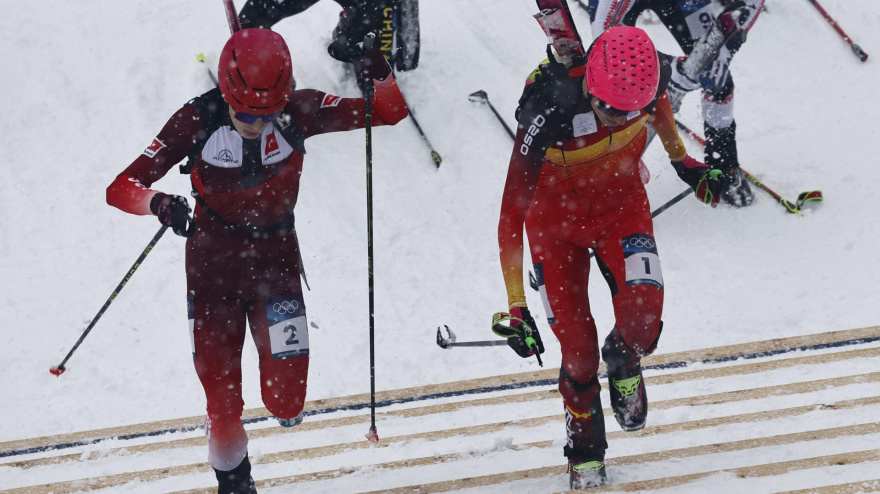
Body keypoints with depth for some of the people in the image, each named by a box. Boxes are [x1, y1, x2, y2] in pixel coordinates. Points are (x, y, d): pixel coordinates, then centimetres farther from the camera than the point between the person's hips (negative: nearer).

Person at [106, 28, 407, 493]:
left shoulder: (298, 112, -15)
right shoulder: (198, 120, -19)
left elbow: (390, 113, -8)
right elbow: (121, 188, -21)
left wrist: (381, 79, -31)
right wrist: (160, 203, -44)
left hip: (276, 260, 1)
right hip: (213, 262, -1)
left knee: (287, 400, -7)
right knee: (223, 404, 0)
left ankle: (282, 401, 31)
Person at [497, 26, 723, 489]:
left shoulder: (651, 73, -27)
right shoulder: (547, 114, -38)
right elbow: (513, 212, -31)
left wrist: (683, 161, 13)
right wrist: (516, 307, -30)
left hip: (622, 204, 2)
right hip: (555, 217, -2)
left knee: (642, 321, -21)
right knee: (578, 354, -1)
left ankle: (623, 364, 18)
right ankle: (585, 457, 28)